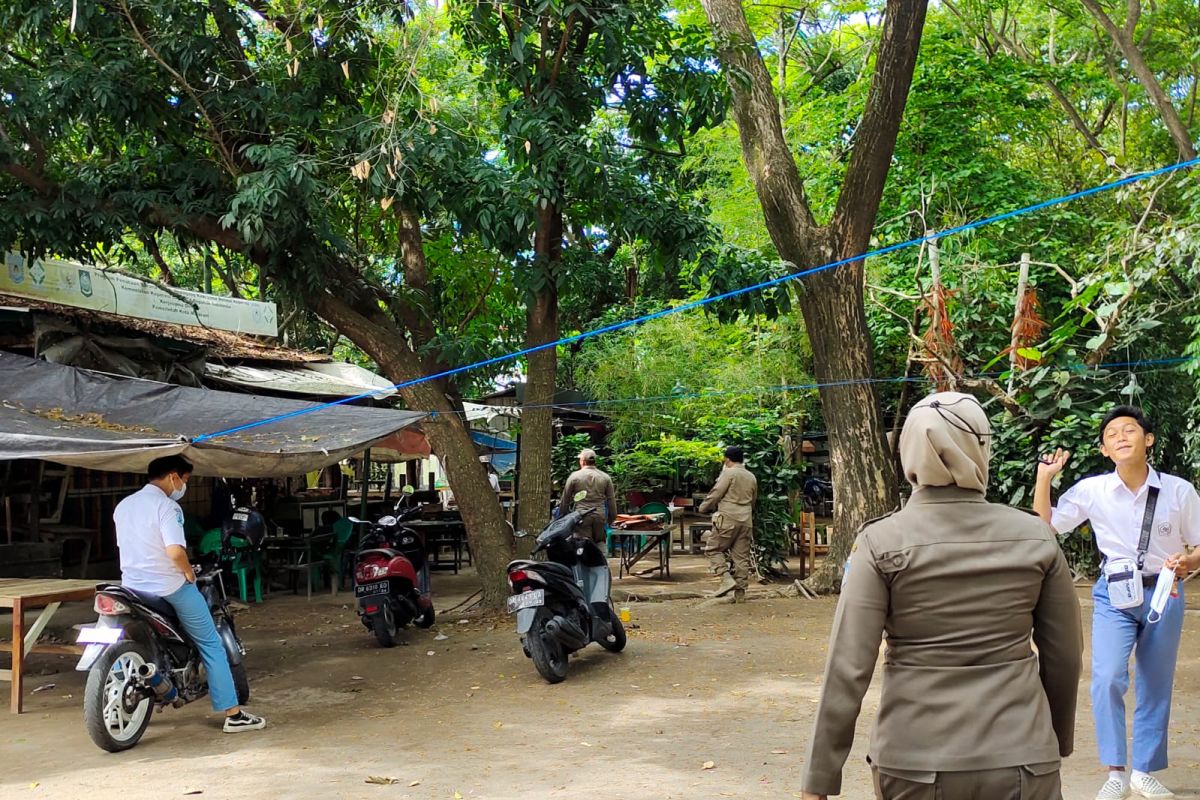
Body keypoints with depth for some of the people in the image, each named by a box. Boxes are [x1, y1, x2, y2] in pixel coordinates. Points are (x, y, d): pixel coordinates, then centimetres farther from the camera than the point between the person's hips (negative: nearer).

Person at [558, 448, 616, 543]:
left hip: (582, 517, -2)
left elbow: (565, 500, 6)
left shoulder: (574, 476, 1)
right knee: (600, 544, 8)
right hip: (600, 516, 2)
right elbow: (611, 500, 9)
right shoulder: (605, 477, 8)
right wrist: (611, 518, 19)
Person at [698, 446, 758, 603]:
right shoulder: (752, 477, 15)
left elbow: (715, 494, -9)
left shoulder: (729, 473, -6)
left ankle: (727, 580, -13)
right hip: (746, 521, 6)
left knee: (713, 549, 4)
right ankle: (740, 593, 6)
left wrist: (703, 508, 6)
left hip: (728, 519, -6)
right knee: (742, 556, 7)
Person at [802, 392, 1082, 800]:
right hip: (1019, 758, 1)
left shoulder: (882, 542, -10)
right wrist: (1059, 741, 21)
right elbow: (1064, 657, 5)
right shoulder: (1035, 537, -3)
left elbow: (848, 668, -13)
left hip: (915, 762, -1)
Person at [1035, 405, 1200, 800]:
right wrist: (1044, 477, -11)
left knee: (1156, 686, 10)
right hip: (1114, 594, -1)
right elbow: (1045, 527, -3)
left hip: (1163, 593, 1)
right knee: (1107, 678, -17)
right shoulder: (1092, 490, -6)